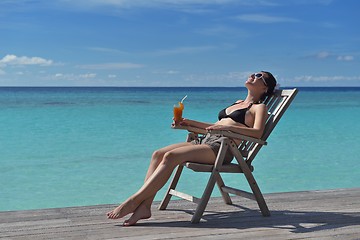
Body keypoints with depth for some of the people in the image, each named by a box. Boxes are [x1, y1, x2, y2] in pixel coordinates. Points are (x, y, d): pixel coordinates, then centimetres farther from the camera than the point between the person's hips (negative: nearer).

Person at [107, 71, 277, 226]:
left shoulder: (259, 107, 9)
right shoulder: (237, 103, 33)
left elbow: (257, 133, -12)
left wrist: (227, 127, -23)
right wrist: (189, 123, 24)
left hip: (222, 148, -8)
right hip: (205, 142, 8)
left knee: (170, 156, -27)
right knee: (158, 154, -14)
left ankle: (134, 201, -28)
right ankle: (144, 206, -24)